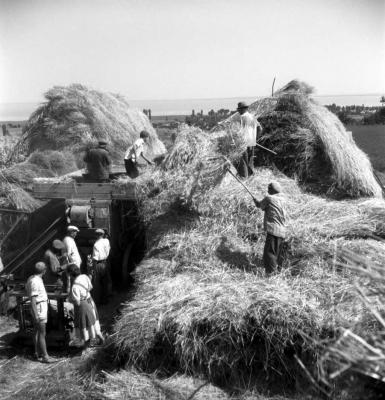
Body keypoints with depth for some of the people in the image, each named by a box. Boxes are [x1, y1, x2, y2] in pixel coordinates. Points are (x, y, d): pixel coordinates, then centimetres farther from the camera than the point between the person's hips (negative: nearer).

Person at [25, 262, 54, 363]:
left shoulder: (32, 278, 6)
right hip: (39, 309, -10)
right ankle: (45, 356, 1)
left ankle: (37, 353, 26)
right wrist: (36, 315, -23)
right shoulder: (35, 282, -23)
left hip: (41, 306, 10)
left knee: (37, 331, 16)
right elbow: (33, 300, -24)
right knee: (42, 333, -4)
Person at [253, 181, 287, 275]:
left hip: (273, 230, -8)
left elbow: (260, 205, 6)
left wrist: (255, 201, 29)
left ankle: (271, 272, -9)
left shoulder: (269, 198, -9)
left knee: (270, 252, -6)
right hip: (282, 231, 8)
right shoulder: (283, 200, 11)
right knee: (278, 253, 20)